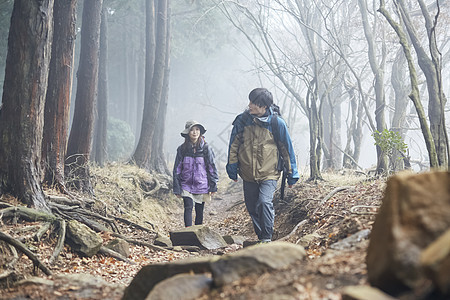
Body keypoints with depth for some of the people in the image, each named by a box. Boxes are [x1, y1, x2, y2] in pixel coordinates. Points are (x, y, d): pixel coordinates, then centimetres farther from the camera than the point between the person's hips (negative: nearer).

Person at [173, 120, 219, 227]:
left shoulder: (206, 148, -2)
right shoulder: (182, 149, -1)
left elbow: (212, 168, 3)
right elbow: (177, 169, 4)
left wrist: (213, 186, 1)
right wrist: (177, 189, 1)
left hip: (201, 186, 0)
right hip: (186, 185, 0)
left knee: (199, 211, 7)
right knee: (188, 208, -13)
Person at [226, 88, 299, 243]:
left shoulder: (276, 122, -8)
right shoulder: (242, 120, -3)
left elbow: (286, 149, 1)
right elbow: (234, 145, 6)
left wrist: (291, 174, 4)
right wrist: (232, 168, 4)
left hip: (269, 174, -3)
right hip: (248, 175, 4)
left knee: (265, 202, -23)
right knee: (252, 208, 10)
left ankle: (267, 238, -11)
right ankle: (261, 236, 29)